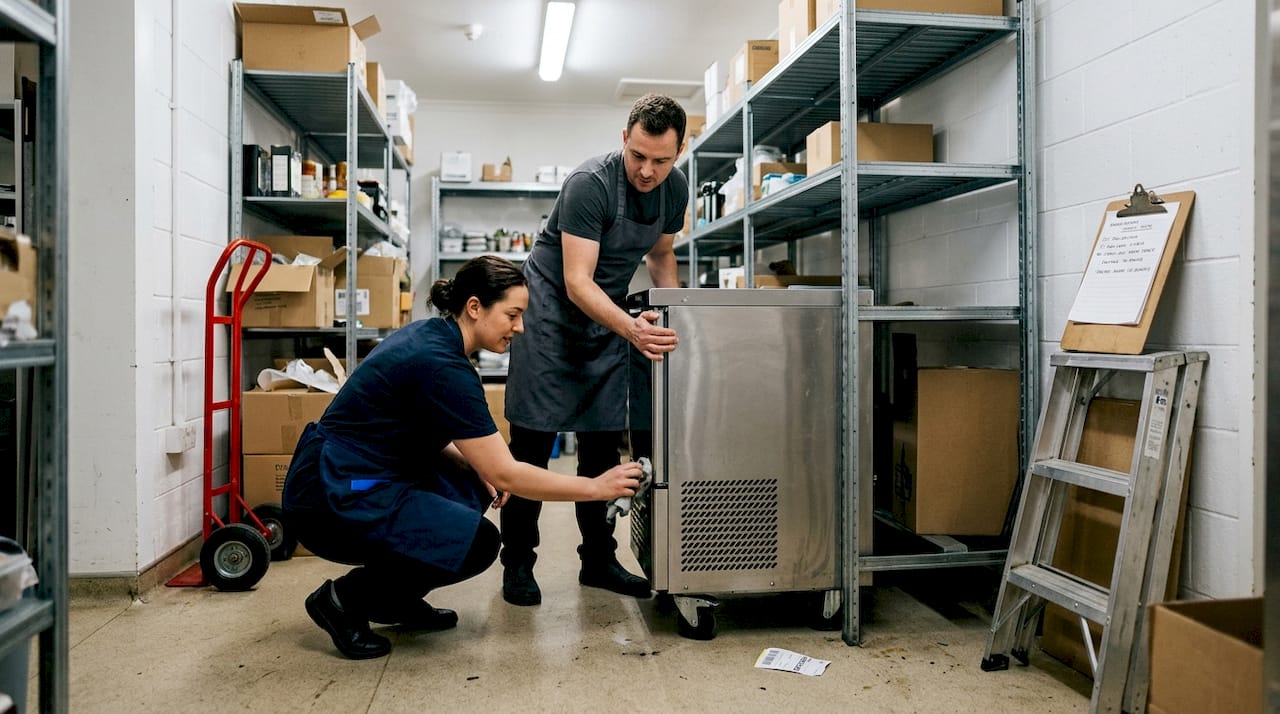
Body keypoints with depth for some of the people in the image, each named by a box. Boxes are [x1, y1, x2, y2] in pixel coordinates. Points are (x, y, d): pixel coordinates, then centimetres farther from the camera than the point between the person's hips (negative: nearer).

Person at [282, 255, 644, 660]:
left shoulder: (429, 336, 6)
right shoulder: (444, 366, -22)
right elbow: (506, 474, -21)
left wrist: (473, 462, 2)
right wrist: (595, 488, -13)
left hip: (354, 477, 10)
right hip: (332, 501, -10)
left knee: (475, 485, 12)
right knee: (478, 542, -15)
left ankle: (399, 599, 16)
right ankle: (345, 597, -1)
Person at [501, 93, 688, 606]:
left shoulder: (675, 189, -4)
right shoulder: (590, 184, -25)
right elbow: (577, 281, -30)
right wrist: (631, 329, -45)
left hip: (609, 315, 6)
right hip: (553, 309, -6)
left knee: (603, 443, 7)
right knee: (534, 442, -5)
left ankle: (599, 559, 18)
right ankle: (517, 563, 7)